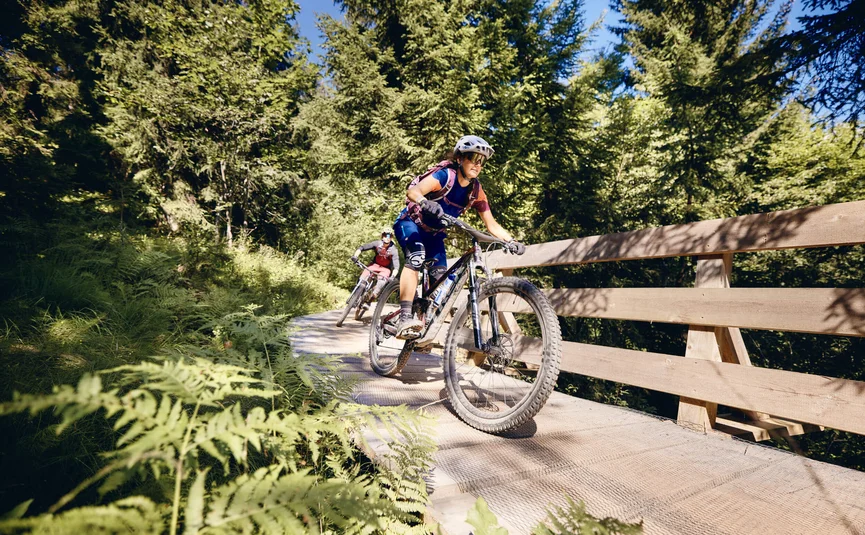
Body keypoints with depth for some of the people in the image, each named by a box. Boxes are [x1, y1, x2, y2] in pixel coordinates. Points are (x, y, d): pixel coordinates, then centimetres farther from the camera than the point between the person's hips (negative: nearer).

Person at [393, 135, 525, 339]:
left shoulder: (476, 191, -7)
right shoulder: (445, 175, -23)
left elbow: (492, 225, -4)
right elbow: (413, 191, -39)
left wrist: (512, 241, -19)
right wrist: (426, 203, -61)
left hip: (433, 233, 6)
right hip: (411, 223, -6)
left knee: (440, 276, -8)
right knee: (417, 256, -34)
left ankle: (426, 325, 8)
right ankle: (404, 319, -38)